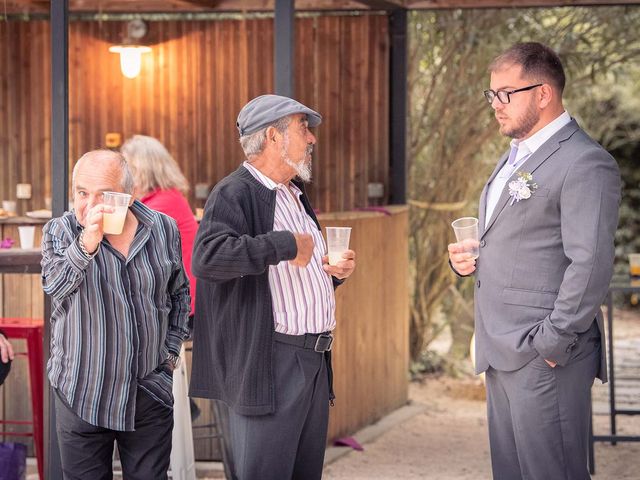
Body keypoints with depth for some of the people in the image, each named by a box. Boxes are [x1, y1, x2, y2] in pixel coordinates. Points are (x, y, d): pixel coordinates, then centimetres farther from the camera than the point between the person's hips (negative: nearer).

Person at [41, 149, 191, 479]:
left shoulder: (163, 229, 2)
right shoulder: (59, 231, -4)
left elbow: (179, 294, 16)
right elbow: (54, 287, -23)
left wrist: (171, 351, 10)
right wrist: (86, 243, -36)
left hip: (150, 391, 2)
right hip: (81, 396, -1)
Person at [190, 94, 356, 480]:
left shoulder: (296, 195, 22)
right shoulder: (235, 193, -9)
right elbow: (208, 257, -28)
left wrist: (336, 271, 12)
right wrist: (286, 245, -22)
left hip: (315, 362, 9)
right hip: (268, 363, -9)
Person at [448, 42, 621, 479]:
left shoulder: (586, 164, -12)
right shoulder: (515, 157, 19)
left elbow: (590, 266, -19)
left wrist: (551, 345, -19)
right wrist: (468, 258, 9)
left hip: (547, 360, -9)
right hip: (502, 356, 9)